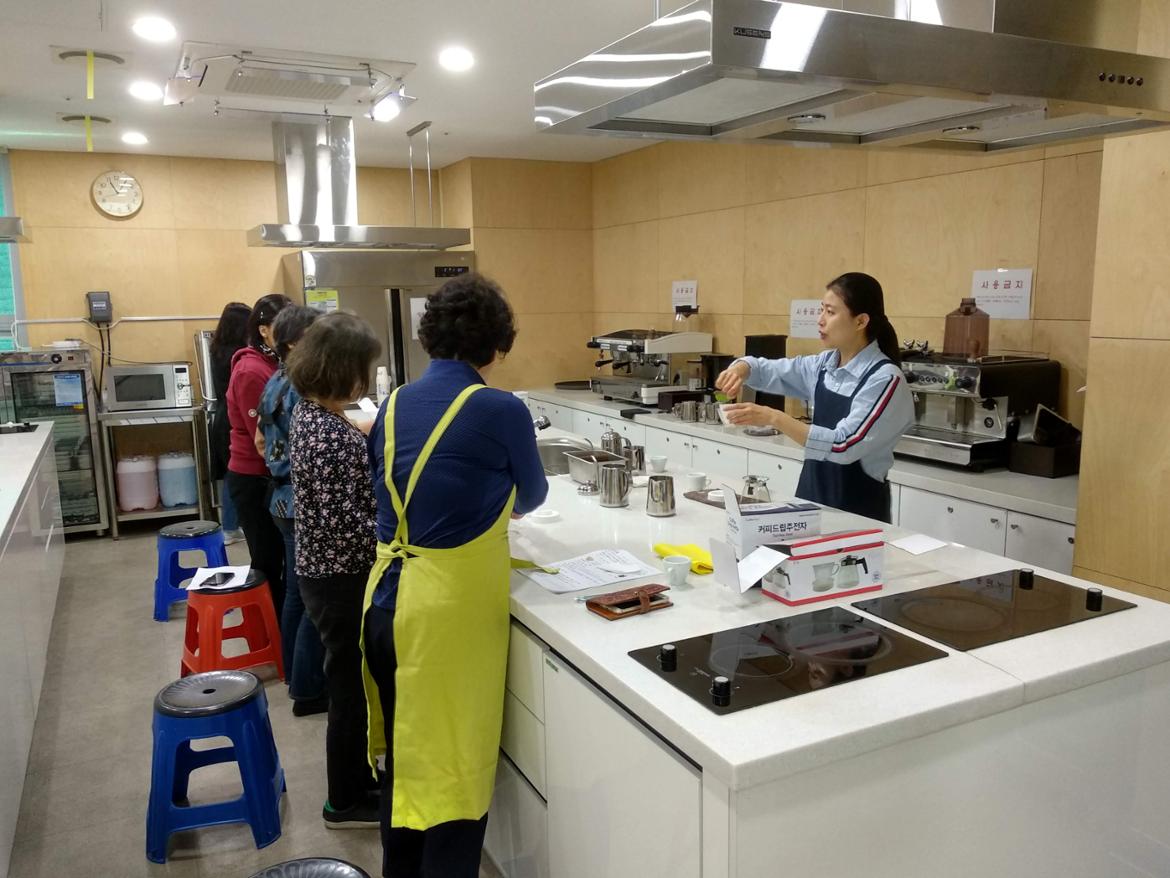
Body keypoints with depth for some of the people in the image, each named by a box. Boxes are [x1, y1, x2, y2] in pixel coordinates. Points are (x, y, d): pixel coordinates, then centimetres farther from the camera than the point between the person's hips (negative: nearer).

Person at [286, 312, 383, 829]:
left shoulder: (310, 414, 5)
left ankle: (360, 778, 41)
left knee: (355, 683, 23)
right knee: (353, 686, 8)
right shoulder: (328, 433, -25)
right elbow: (343, 522, -27)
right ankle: (347, 803, 27)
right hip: (341, 580, -9)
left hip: (329, 572, 9)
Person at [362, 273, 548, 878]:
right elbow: (533, 494, 7)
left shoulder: (394, 404, 5)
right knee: (453, 765, 8)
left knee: (403, 756, 23)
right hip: (448, 606, -7)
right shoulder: (500, 410, -10)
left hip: (387, 596, 7)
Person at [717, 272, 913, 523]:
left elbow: (844, 445, -25)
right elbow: (767, 370, 13)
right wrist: (741, 369, -10)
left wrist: (774, 418, -27)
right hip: (813, 495, 6)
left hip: (857, 509, -6)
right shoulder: (824, 365, 2)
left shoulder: (885, 379, -17)